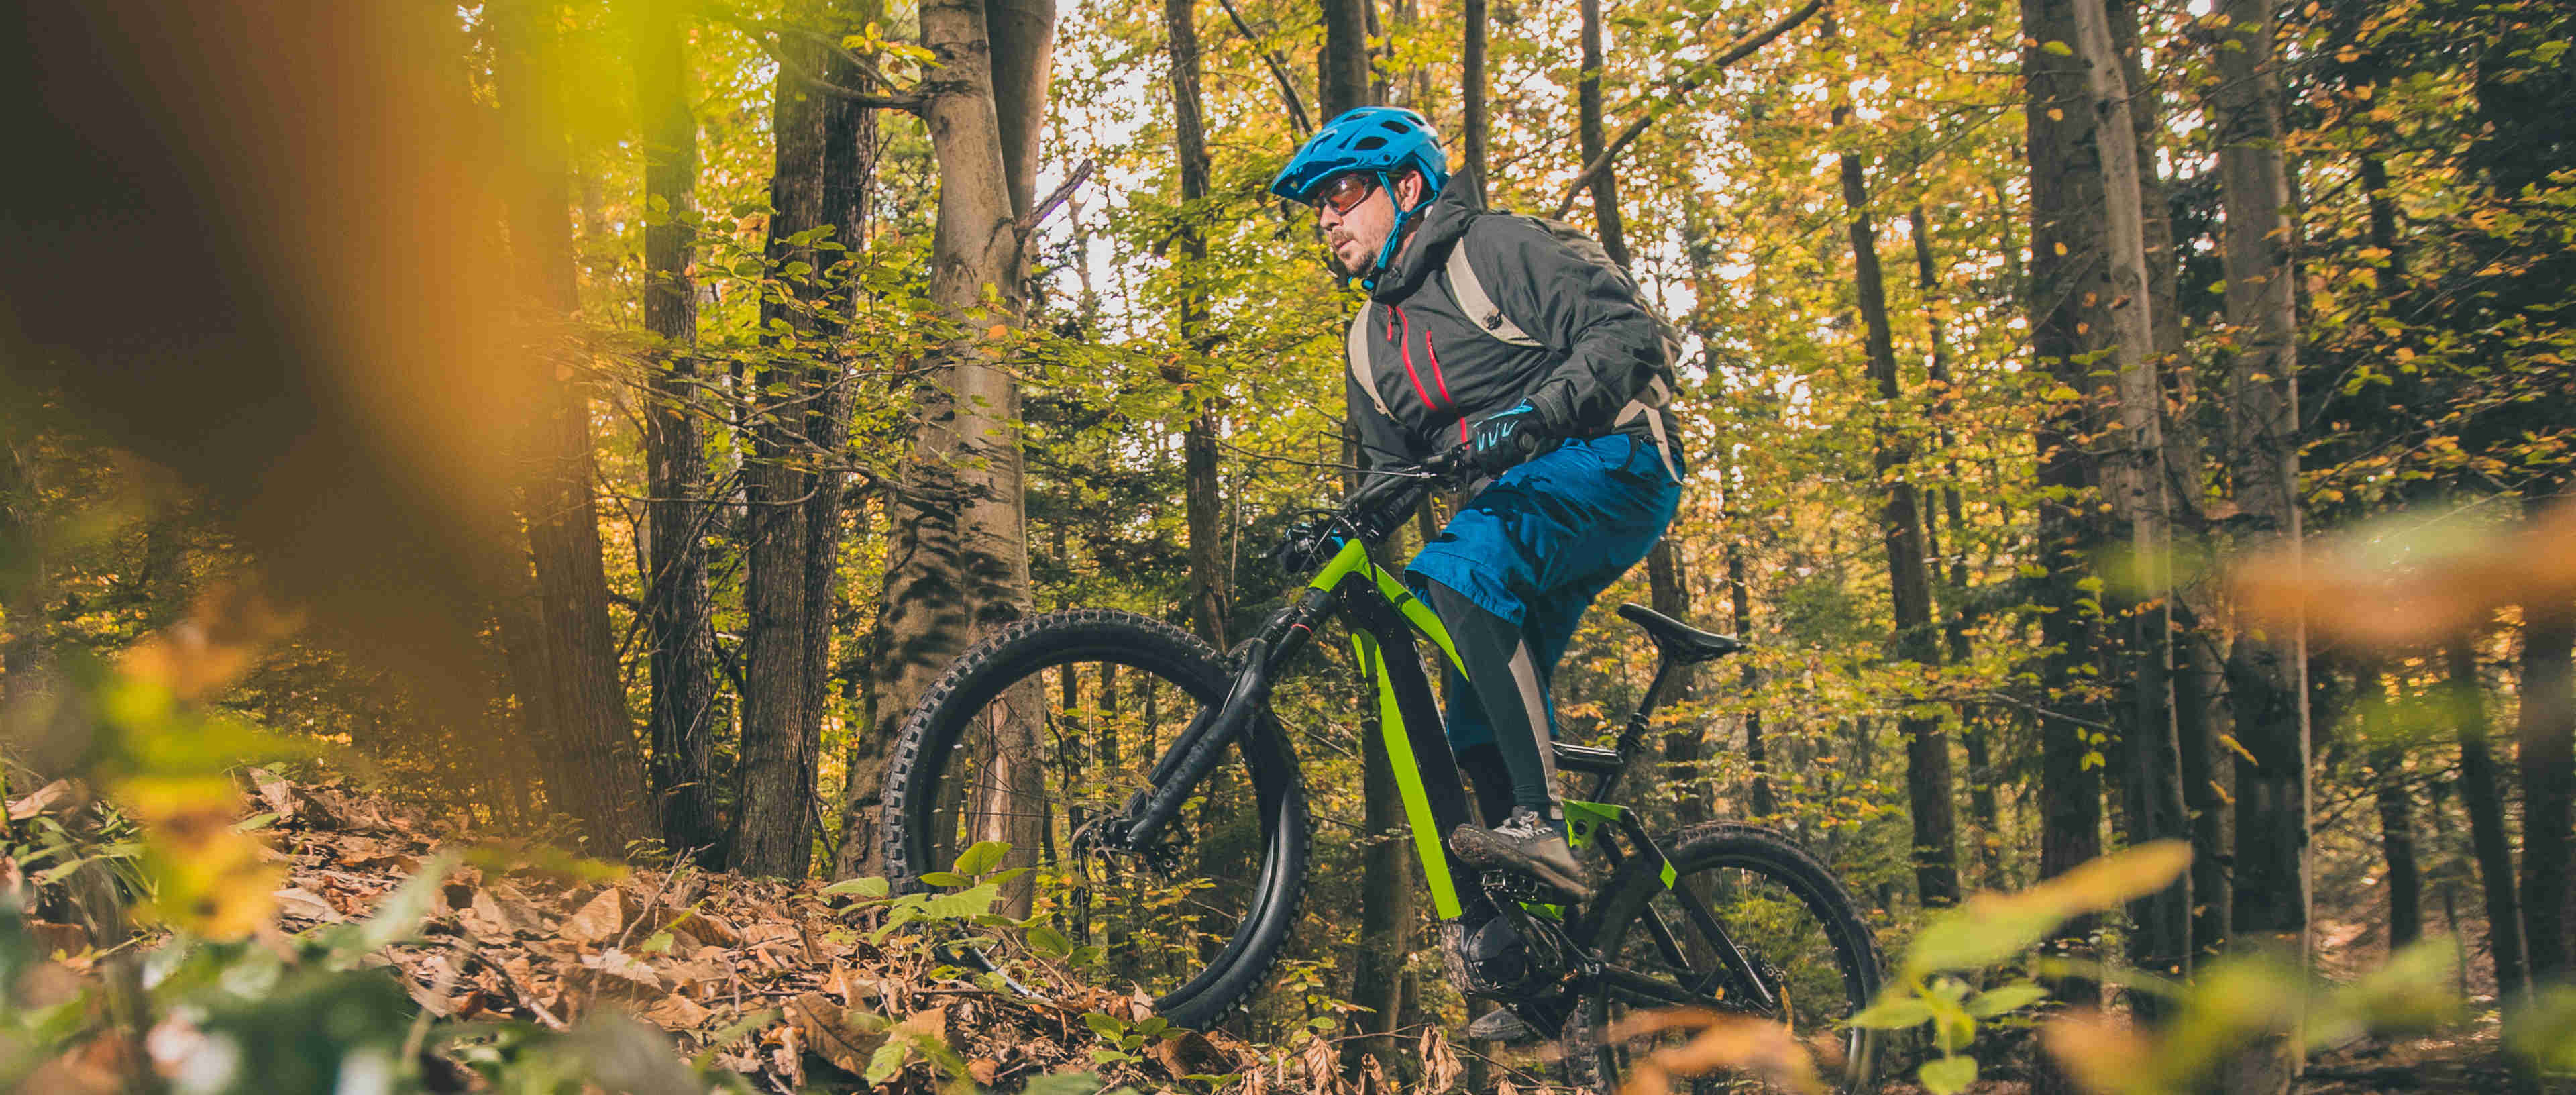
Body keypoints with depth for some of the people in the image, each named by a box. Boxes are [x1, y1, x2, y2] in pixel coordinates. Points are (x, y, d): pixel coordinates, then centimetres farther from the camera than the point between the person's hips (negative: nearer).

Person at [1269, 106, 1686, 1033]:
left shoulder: (1497, 250, -2)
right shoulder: (1370, 343, 19)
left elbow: (1628, 331, -12)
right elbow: (1390, 478, 19)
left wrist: (1540, 410, -28)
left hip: (1606, 469, -8)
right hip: (1514, 508, 8)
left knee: (1459, 570, -34)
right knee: (1479, 720, -2)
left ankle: (1543, 825, -34)